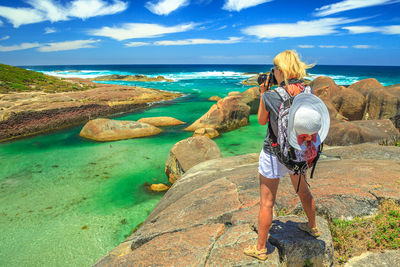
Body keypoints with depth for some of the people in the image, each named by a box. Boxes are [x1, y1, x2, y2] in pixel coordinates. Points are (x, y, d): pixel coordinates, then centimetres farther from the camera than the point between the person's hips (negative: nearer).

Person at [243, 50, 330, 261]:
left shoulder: (270, 96, -22)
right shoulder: (307, 92, -6)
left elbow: (261, 121, -4)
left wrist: (263, 93, 1)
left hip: (275, 156, -6)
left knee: (266, 202, 8)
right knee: (302, 189, 30)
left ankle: (260, 248, 23)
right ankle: (312, 227, 53)